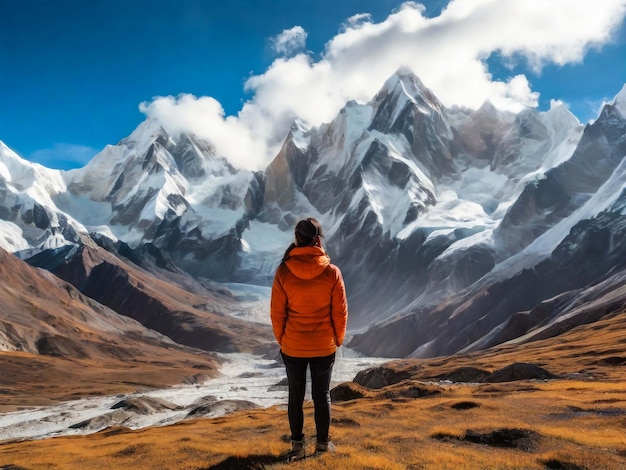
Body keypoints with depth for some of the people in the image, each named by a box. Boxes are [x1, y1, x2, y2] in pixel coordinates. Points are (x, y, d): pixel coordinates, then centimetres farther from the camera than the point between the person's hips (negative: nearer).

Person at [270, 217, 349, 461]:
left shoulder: (283, 272, -14)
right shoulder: (332, 272, -14)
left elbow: (277, 313, -6)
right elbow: (340, 312, -6)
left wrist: (281, 340, 10)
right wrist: (337, 340, 10)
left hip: (292, 347, 0)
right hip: (324, 347, 0)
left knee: (296, 396, 15)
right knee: (322, 394, 16)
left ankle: (297, 446, 24)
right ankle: (323, 442, 28)